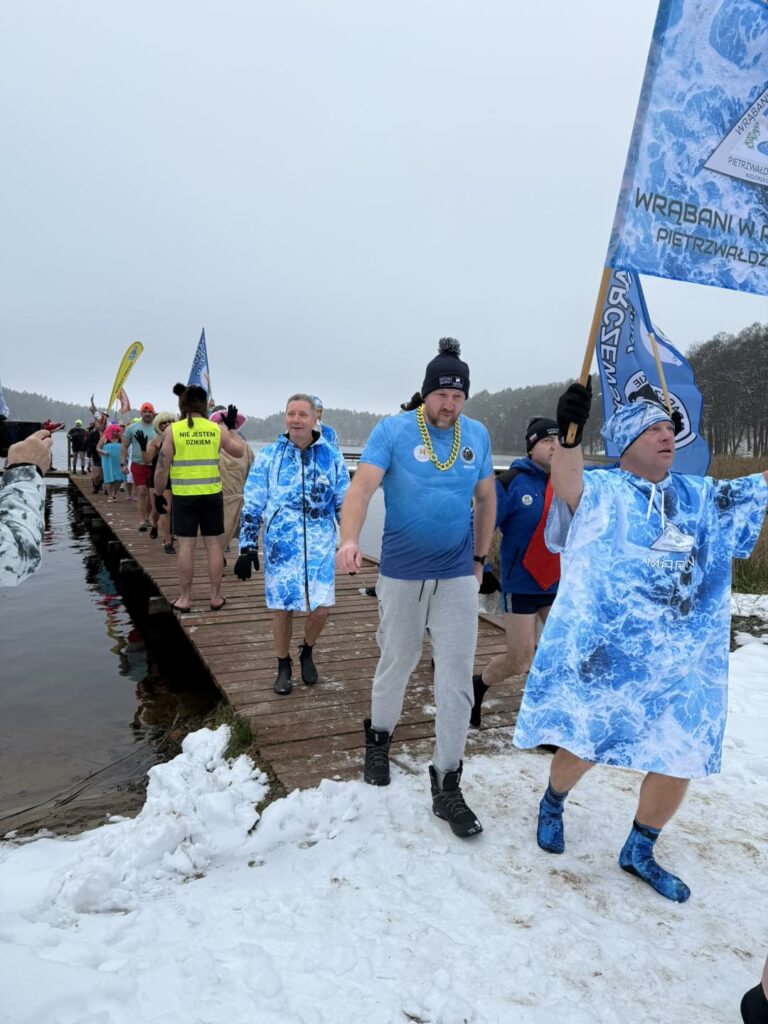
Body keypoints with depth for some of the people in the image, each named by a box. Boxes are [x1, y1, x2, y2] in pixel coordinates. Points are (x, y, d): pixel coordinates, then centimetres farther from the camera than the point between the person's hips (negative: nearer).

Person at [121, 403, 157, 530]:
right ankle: (142, 521, -6)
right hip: (138, 465, -2)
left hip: (154, 466, 2)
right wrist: (123, 464, -1)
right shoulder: (132, 427, 2)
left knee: (151, 493, 10)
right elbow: (124, 446, 5)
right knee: (141, 492, -8)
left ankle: (147, 517, 26)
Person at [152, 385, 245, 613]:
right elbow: (239, 451, 13)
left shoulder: (173, 430, -4)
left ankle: (185, 599, 12)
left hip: (184, 496, -1)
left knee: (186, 545, 5)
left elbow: (161, 468, -4)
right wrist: (230, 428, 22)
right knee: (213, 544, 8)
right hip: (212, 494, 1)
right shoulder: (217, 428, 0)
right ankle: (216, 597, 15)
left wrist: (158, 494, 6)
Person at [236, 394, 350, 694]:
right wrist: (247, 547, 0)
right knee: (282, 608, 6)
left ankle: (307, 652, 31)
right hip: (280, 545, 0)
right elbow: (251, 506, 4)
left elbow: (345, 503, 10)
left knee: (321, 607, -1)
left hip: (321, 544, 1)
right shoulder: (268, 456, 1)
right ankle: (283, 667, 29)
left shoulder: (331, 456, 3)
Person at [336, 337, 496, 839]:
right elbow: (363, 485, -20)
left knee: (458, 678, 1)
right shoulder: (393, 431, -8)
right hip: (401, 573, -2)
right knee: (396, 662, 14)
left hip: (458, 576, 3)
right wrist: (350, 539, -36)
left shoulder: (477, 435, 4)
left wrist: (480, 557, 13)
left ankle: (447, 785, 13)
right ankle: (380, 737, 42)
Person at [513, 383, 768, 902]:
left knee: (682, 759, 9)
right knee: (584, 746, 7)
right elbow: (567, 486, -29)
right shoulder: (600, 491, -8)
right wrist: (569, 432, -47)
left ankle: (639, 852, 35)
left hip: (684, 661, 5)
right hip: (605, 653, -5)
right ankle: (553, 804, 42)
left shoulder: (700, 497, 9)